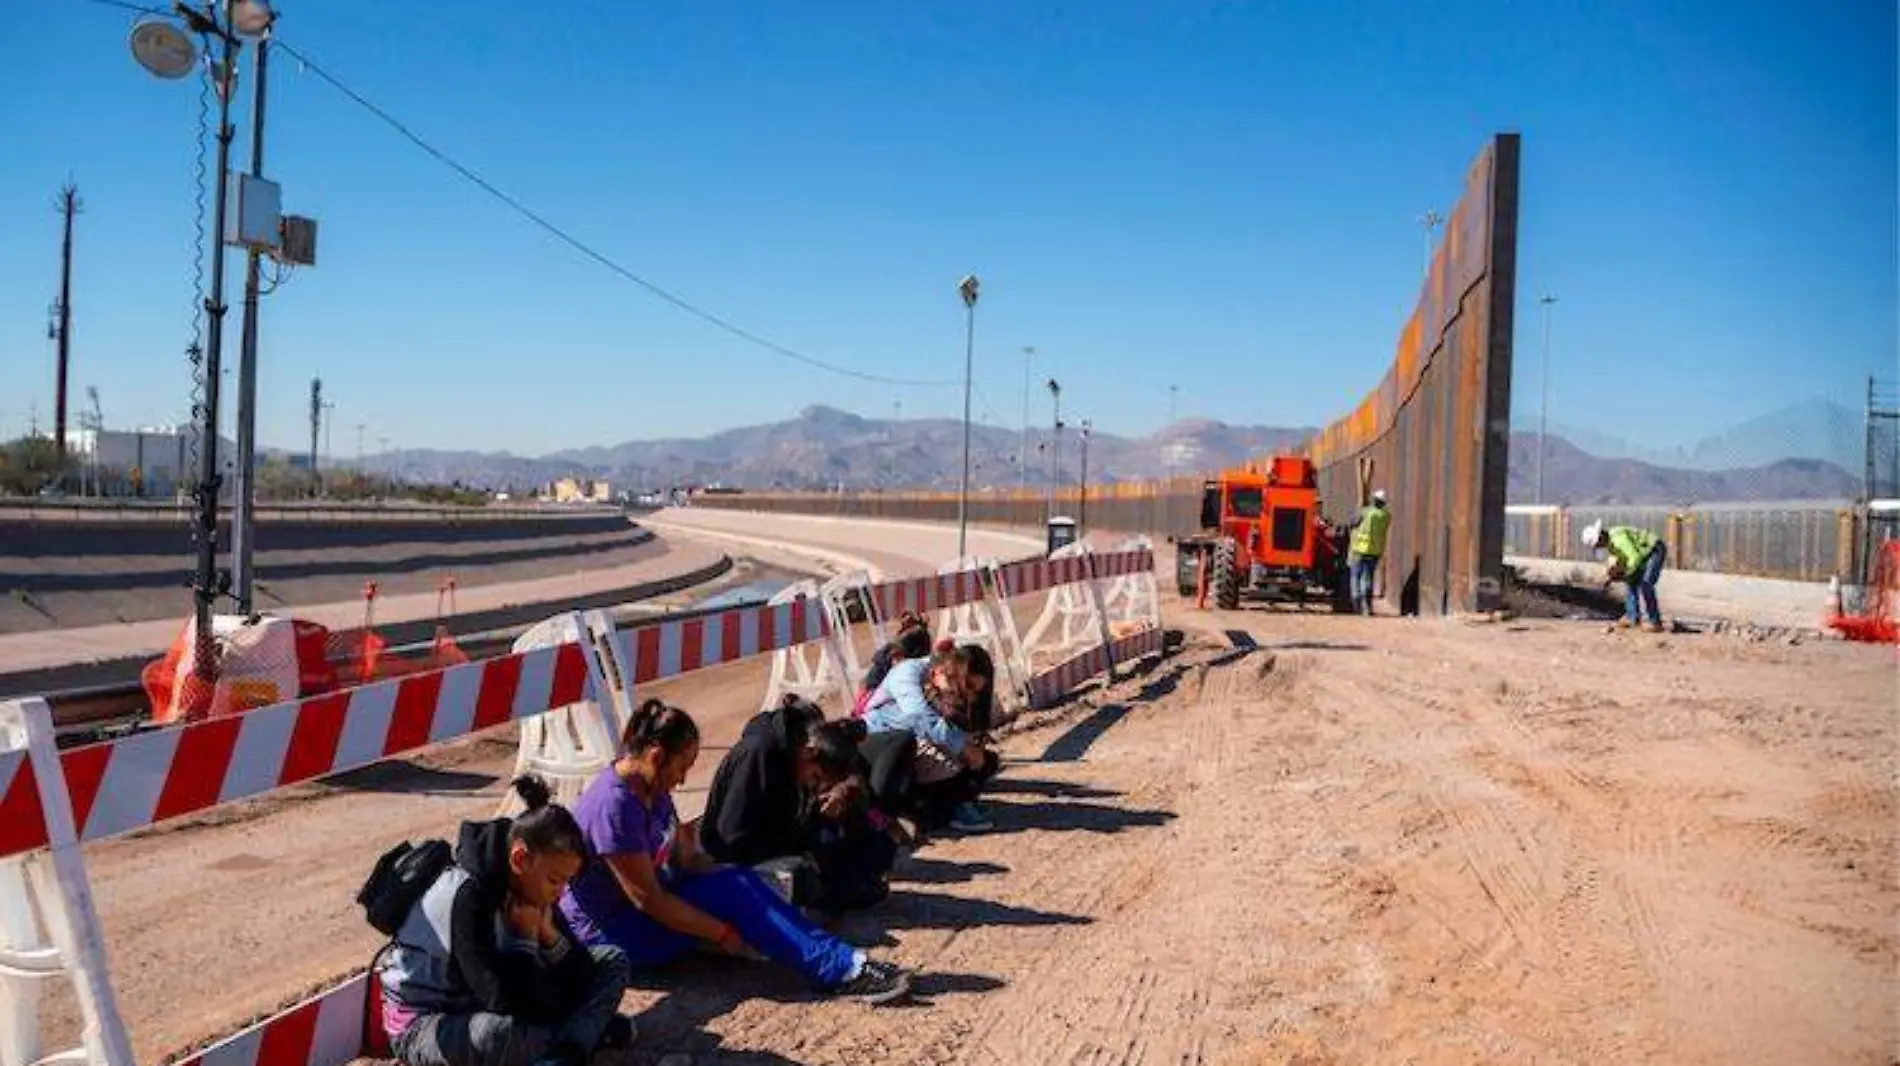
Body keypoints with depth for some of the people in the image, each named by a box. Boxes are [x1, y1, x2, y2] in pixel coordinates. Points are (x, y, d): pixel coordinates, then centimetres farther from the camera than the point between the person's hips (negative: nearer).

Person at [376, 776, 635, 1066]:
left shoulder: (527, 890, -7)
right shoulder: (467, 897, -29)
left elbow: (580, 972, -3)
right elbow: (512, 1006, -33)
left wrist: (550, 934, -19)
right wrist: (526, 937, -22)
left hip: (484, 1007, 8)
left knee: (612, 961, -1)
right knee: (497, 1033, -43)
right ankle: (588, 1032, -16)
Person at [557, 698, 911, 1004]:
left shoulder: (652, 790, 3)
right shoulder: (614, 806, -27)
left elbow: (687, 858, 5)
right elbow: (647, 899, -26)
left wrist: (744, 884, -8)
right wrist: (723, 934, -20)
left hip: (640, 912, 9)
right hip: (606, 932, -9)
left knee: (740, 881, -9)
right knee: (730, 893, -22)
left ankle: (842, 961, -19)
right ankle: (840, 970, -26)